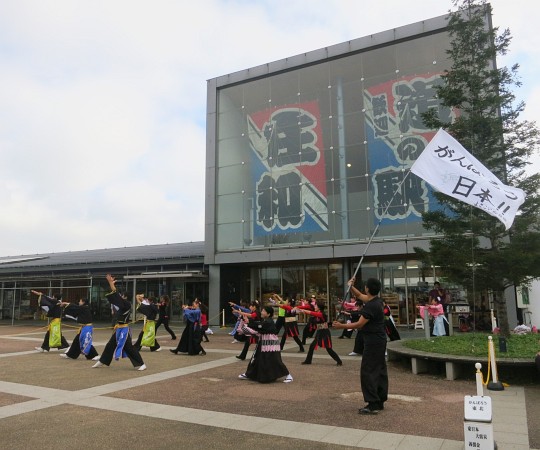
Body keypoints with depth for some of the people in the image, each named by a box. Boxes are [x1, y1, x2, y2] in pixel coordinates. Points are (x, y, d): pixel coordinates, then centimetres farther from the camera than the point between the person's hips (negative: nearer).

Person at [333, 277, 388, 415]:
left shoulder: (370, 306, -22)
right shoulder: (376, 300, 8)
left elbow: (359, 324, -20)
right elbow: (359, 295, 22)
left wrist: (342, 326, -12)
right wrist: (351, 286, 6)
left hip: (373, 341, -10)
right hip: (380, 340, 10)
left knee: (367, 372, -7)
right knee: (380, 370, 13)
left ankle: (373, 405, -5)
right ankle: (380, 401, 20)